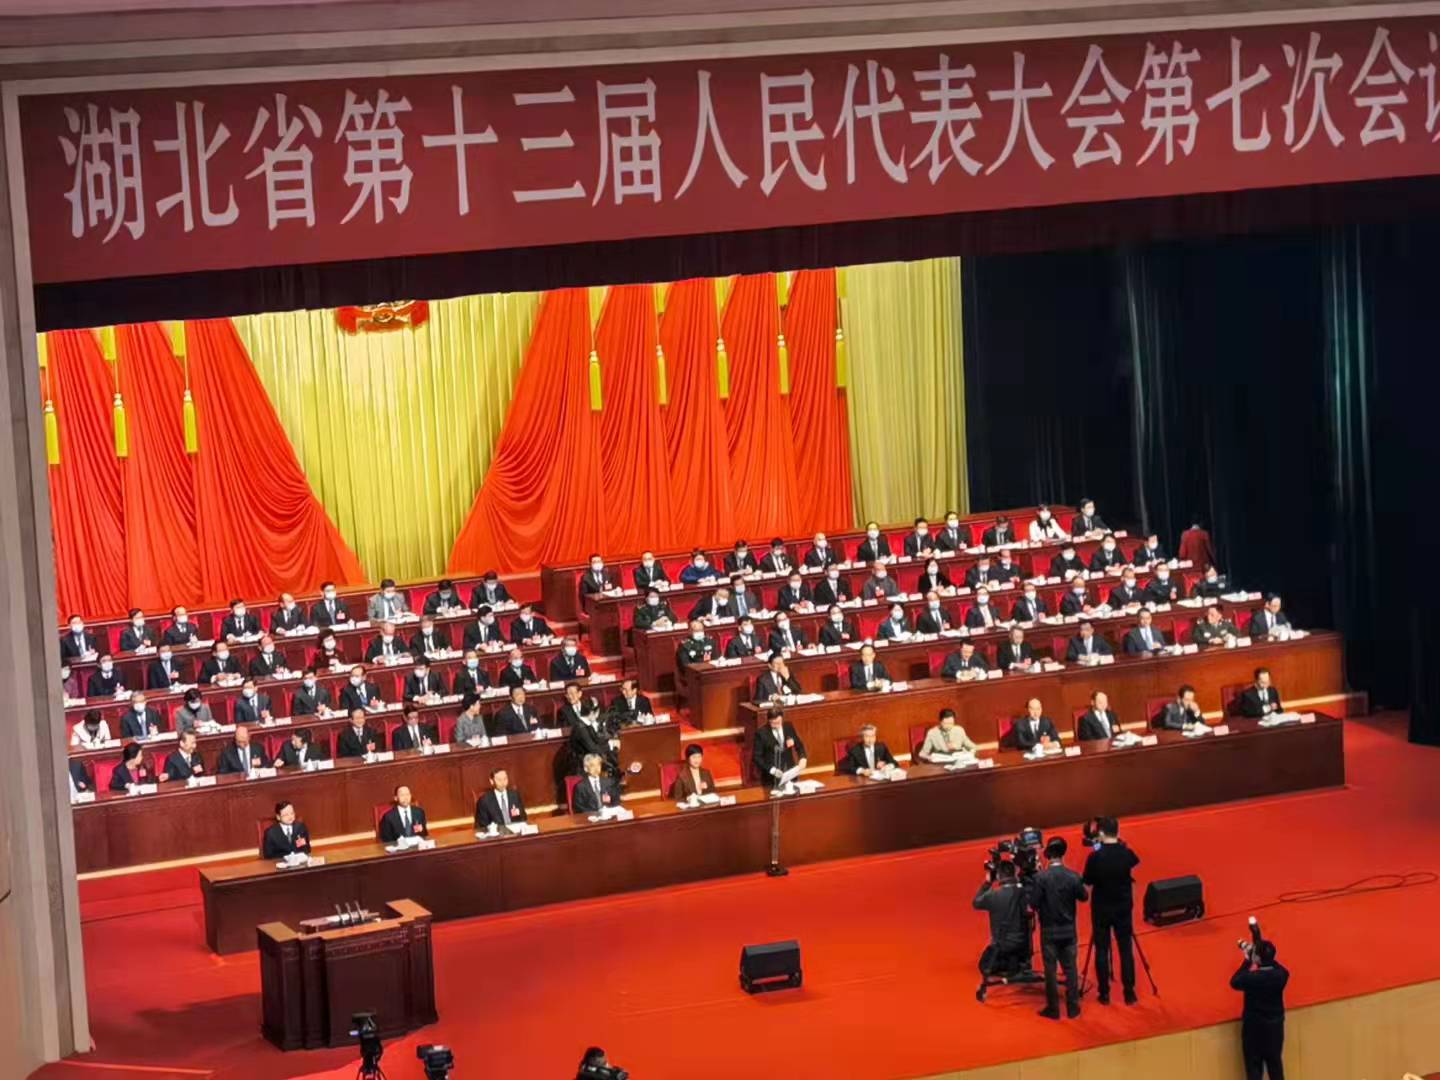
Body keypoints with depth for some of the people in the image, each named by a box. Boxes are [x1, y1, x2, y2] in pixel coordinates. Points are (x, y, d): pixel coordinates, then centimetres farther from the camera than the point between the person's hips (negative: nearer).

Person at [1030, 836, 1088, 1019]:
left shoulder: (1041, 877, -17)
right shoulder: (1073, 877, -9)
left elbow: (1033, 904, -14)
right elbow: (1083, 896, 5)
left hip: (1049, 931, -2)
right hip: (1068, 930, 2)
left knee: (1050, 969, 6)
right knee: (1070, 968, 11)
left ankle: (1053, 1009, 10)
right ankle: (1073, 1007, 15)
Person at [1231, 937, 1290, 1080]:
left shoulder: (1251, 977, -25)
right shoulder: (1281, 975, -11)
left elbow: (1234, 982, -5)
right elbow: (1273, 964, 13)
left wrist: (1247, 961, -2)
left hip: (1254, 1026, -4)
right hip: (1275, 1025, 4)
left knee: (1254, 1065, 6)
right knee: (1275, 1062, 16)